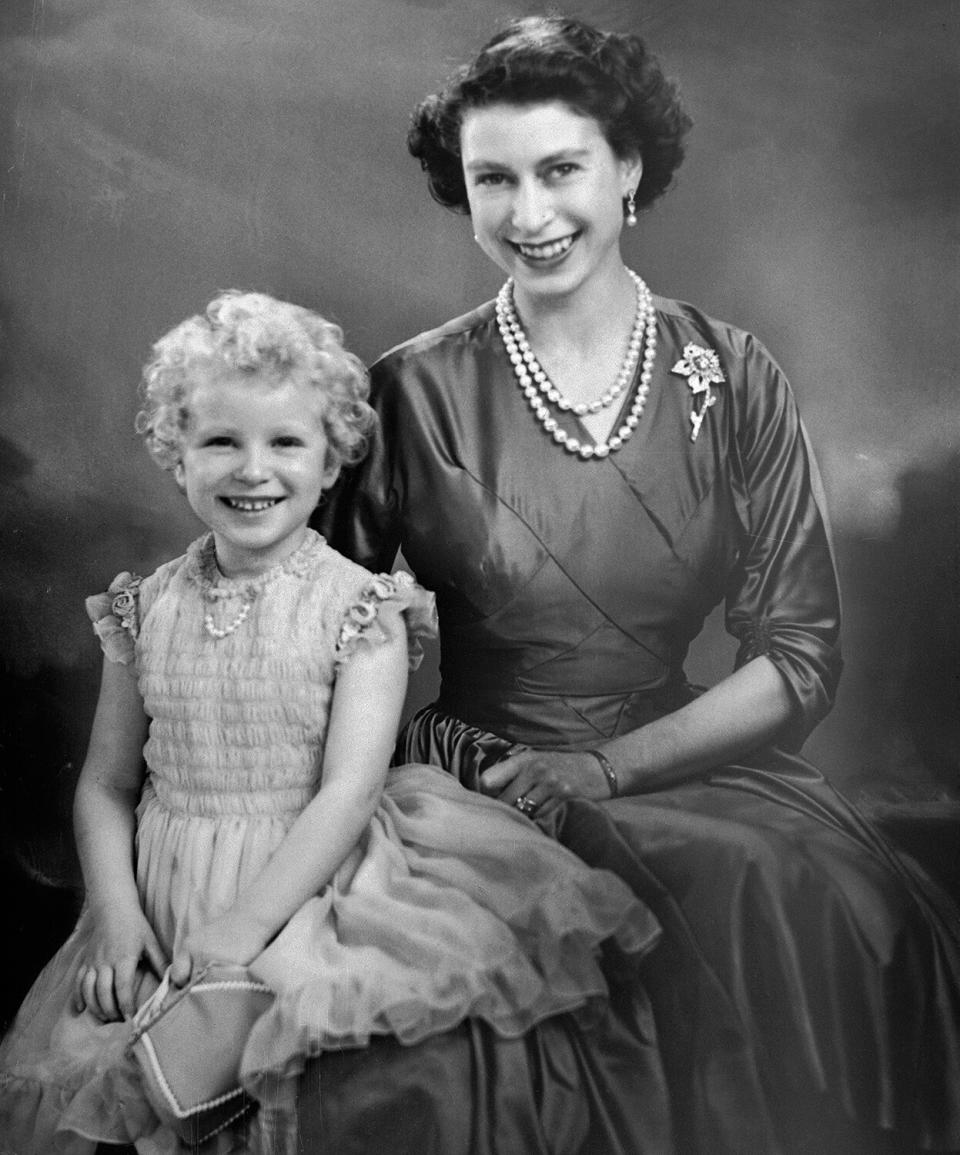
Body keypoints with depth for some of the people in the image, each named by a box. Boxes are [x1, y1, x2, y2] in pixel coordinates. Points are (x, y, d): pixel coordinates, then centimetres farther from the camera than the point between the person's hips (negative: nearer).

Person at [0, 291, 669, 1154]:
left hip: (306, 889, -3)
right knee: (72, 1072, -9)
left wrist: (246, 922, -19)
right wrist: (115, 912, -5)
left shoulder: (360, 607, -6)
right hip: (166, 897, 4)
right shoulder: (146, 608, 5)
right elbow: (107, 785, 9)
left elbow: (349, 790, -13)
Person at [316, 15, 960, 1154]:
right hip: (484, 794, -2)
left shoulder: (731, 379, 1)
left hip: (687, 764, 3)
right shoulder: (414, 394, -3)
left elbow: (800, 661, -1)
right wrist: (451, 758, -14)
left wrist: (604, 768, -10)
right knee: (758, 896, -26)